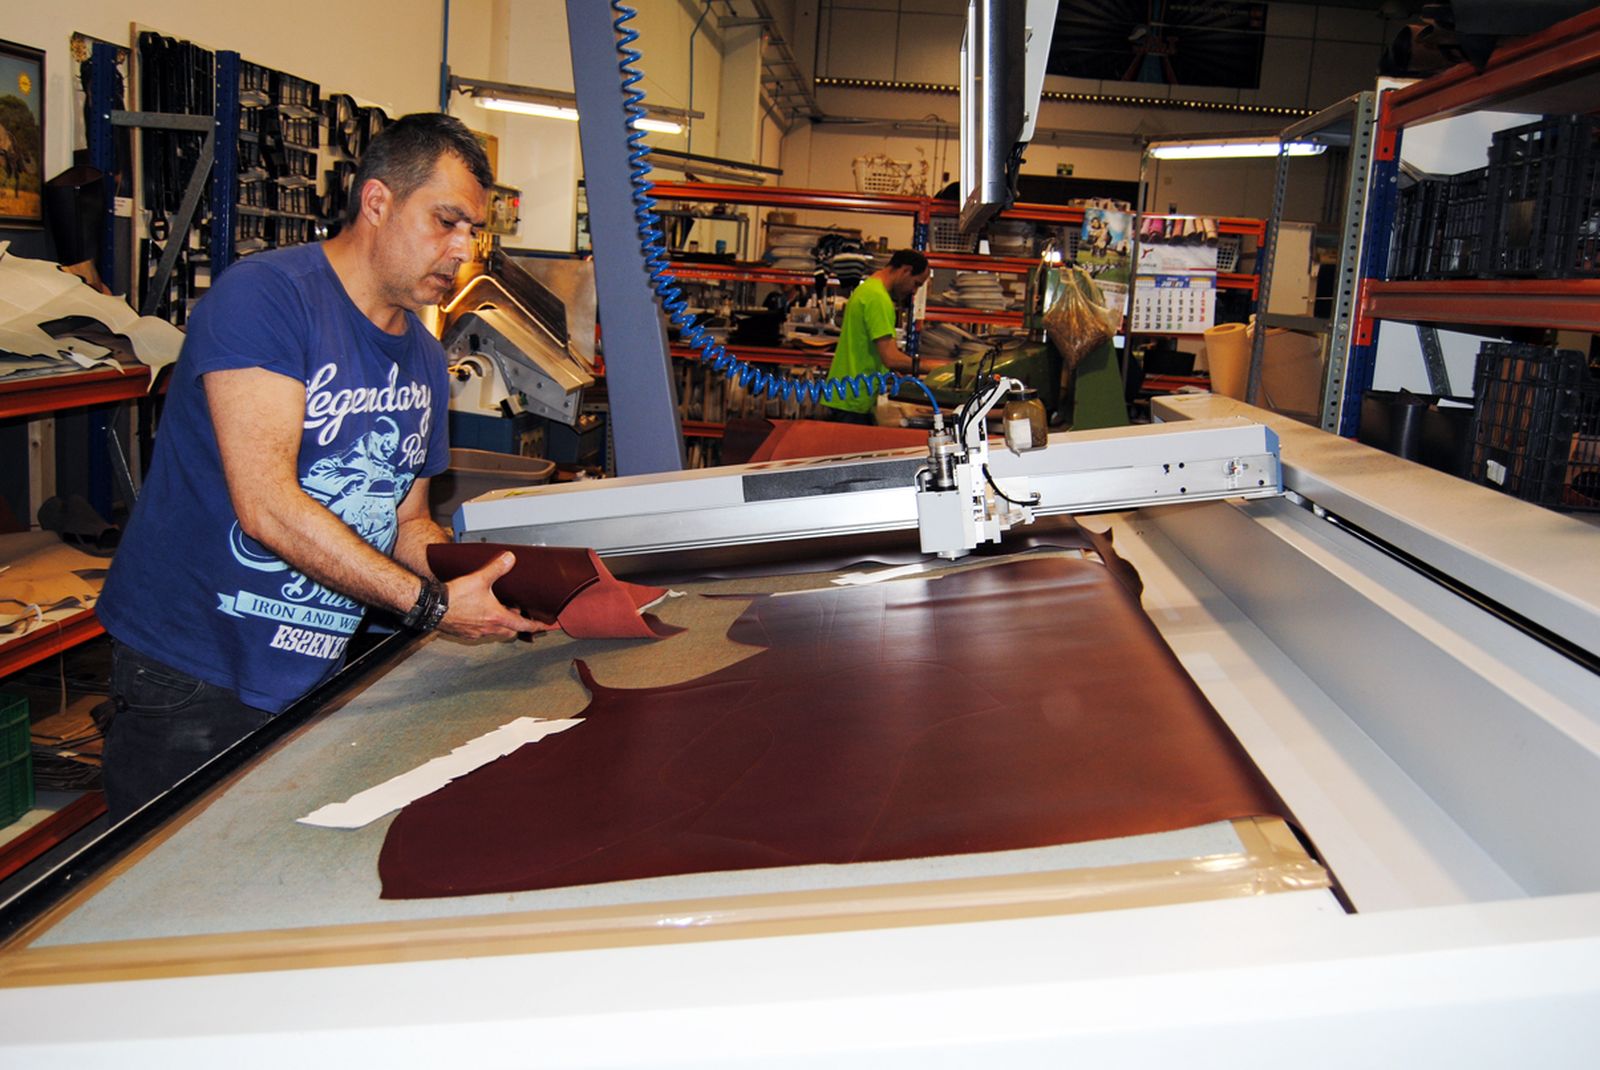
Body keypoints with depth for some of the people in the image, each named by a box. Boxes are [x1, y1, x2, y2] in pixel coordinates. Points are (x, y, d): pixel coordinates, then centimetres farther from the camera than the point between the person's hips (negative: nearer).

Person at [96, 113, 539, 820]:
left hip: (318, 679, 7)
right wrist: (432, 604, -24)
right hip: (191, 680, -6)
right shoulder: (263, 294, -15)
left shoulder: (425, 361, 9)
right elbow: (267, 507, -24)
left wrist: (490, 583, -6)